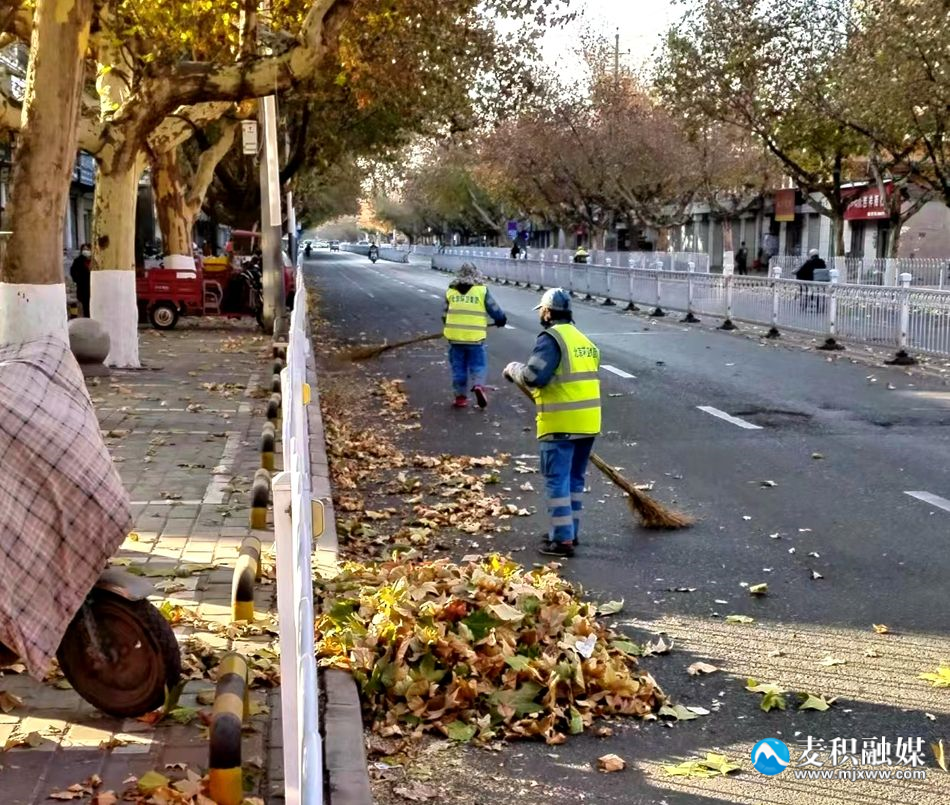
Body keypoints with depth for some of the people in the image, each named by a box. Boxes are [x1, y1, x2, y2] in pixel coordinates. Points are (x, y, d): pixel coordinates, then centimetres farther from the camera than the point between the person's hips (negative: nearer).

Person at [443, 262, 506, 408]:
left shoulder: (450, 291, 7)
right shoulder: (482, 291, -3)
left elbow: (445, 315, 13)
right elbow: (495, 310, 2)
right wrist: (501, 320, 22)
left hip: (455, 336, 2)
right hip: (474, 337, -2)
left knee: (458, 367, 12)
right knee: (478, 364, 10)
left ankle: (460, 396, 14)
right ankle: (478, 385, -14)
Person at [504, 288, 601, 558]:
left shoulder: (551, 338, -12)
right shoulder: (583, 339, 17)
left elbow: (533, 376, -21)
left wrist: (514, 368, -2)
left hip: (561, 424, -8)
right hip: (588, 422, 8)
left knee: (557, 480, -3)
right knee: (575, 478, 18)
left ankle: (562, 540, -4)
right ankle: (569, 530, 26)